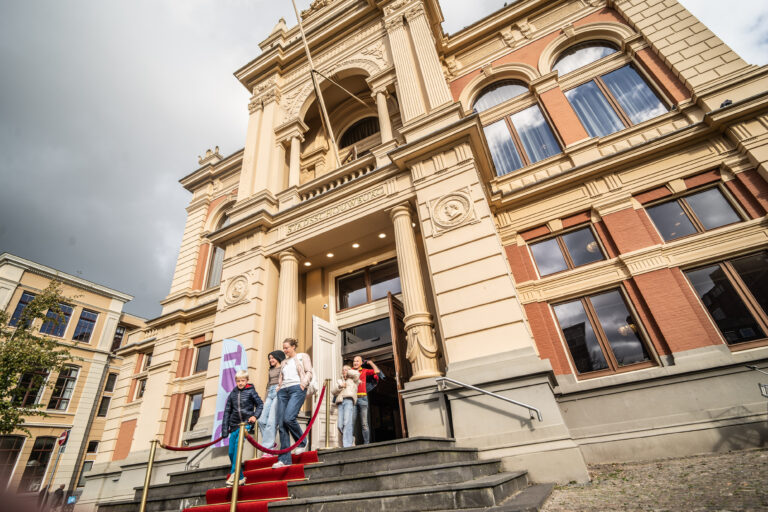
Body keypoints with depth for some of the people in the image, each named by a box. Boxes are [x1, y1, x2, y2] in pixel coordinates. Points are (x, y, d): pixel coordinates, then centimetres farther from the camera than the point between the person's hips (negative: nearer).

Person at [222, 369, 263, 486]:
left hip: (246, 423, -5)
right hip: (234, 425, 5)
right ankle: (240, 478, 14)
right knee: (231, 452, 3)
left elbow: (260, 404, 4)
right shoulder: (232, 394, 10)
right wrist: (225, 428, 10)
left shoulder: (251, 391, 0)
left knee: (238, 442, -27)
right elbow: (227, 411, 13)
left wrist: (255, 416, -11)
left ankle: (234, 473, -24)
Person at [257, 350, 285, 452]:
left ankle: (268, 448, -11)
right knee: (261, 420, -5)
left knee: (271, 421, -14)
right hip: (270, 394, 7)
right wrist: (264, 400, 21)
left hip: (280, 393, -7)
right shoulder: (271, 370, 27)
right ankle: (271, 442, 8)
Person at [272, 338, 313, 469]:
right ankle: (284, 459, -2)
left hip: (297, 389, -6)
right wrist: (279, 387, 10)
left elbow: (309, 372, 3)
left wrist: (303, 383, -11)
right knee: (281, 423, -5)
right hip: (283, 391, 6)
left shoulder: (303, 356, 12)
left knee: (288, 418, -23)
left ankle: (302, 444, 0)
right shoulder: (284, 362, 28)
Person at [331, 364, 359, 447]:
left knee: (347, 422, -19)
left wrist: (349, 372, 18)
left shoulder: (353, 380, 23)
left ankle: (347, 445, -23)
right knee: (340, 425, -9)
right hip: (340, 402, 4)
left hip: (349, 400, -4)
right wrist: (340, 386, -1)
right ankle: (350, 440, 3)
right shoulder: (339, 381, 33)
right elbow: (333, 391, 17)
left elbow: (356, 373, 2)